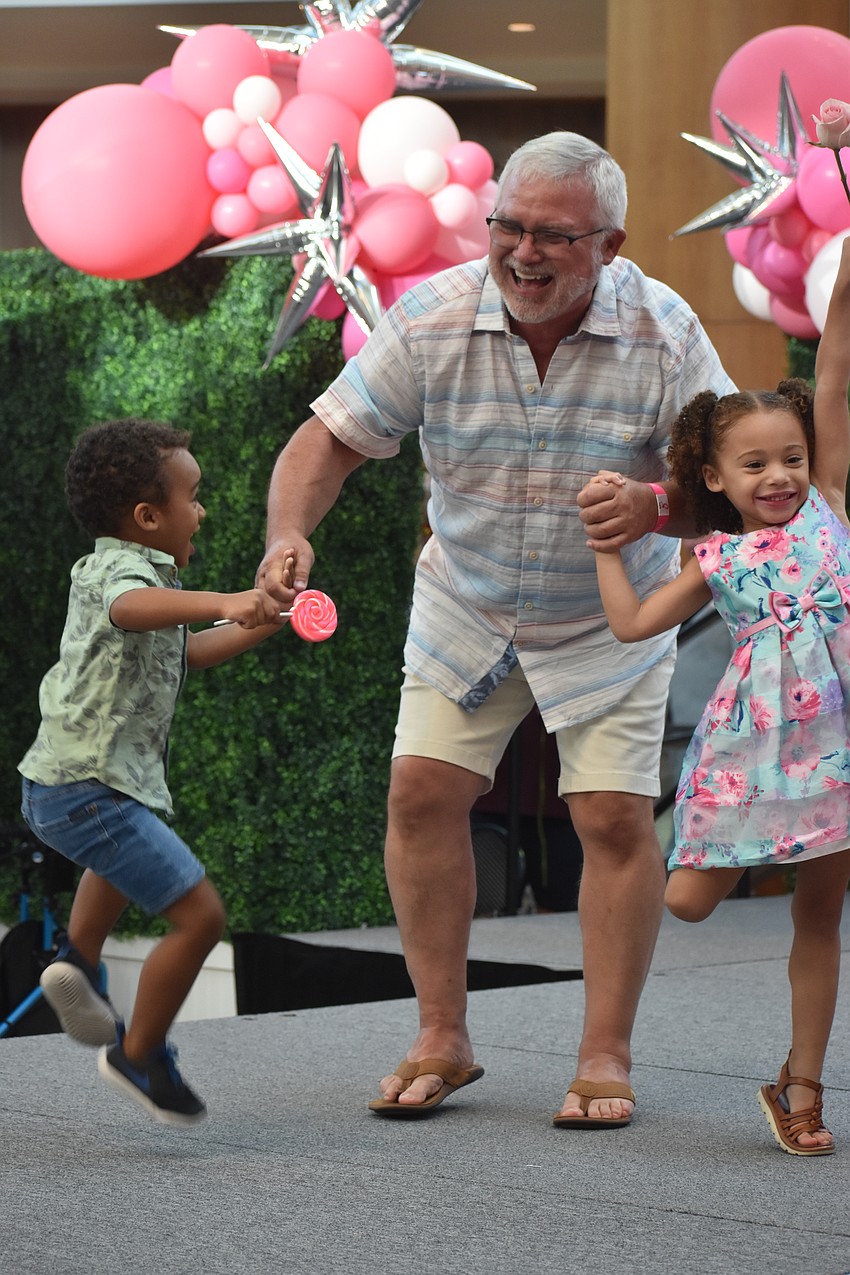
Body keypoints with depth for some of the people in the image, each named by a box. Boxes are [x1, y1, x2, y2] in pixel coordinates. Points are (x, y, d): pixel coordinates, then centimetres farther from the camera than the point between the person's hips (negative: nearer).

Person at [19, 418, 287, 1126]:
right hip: (92, 788, -11)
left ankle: (78, 960, 30)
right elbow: (133, 609, -41)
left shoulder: (118, 570, 19)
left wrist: (262, 624, 23)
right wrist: (222, 603, -56)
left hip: (62, 783, 11)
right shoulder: (124, 571, -14)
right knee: (200, 915, -12)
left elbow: (184, 654, 31)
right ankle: (139, 1059, 1)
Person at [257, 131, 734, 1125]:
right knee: (422, 794, -6)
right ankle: (441, 1041, 7)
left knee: (614, 818, -8)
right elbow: (329, 441, -13)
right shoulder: (433, 318, -19)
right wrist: (287, 536, -33)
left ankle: (605, 1057, 4)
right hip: (465, 606, 2)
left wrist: (651, 508, -41)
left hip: (610, 621, -2)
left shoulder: (663, 334, -22)